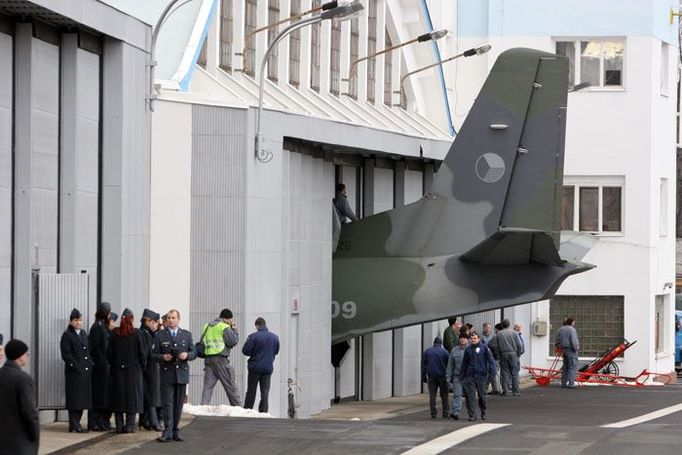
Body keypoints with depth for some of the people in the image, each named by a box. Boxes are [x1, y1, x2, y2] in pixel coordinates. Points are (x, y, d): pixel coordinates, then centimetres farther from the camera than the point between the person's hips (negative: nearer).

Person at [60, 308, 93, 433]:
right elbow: (66, 355, -11)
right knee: (75, 398, -6)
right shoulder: (67, 335, -6)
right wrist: (76, 366, -16)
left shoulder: (83, 333, 16)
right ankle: (74, 425, -3)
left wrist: (90, 364, 8)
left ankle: (75, 423, 16)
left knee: (82, 398, 9)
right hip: (74, 372, -7)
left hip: (86, 371, 7)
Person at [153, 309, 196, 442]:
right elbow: (154, 355, 3)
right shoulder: (160, 335, 4)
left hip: (182, 373, 2)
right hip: (167, 374, -2)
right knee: (167, 404, -8)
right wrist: (163, 357, -17)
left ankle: (175, 431, 13)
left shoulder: (186, 335, 11)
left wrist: (187, 355, -10)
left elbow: (194, 353, 11)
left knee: (178, 404, 6)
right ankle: (168, 432, -11)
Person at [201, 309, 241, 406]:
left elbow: (202, 342, 18)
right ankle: (238, 408, 5)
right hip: (220, 358, -6)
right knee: (231, 385, 2)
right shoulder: (225, 327, -6)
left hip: (208, 358, 6)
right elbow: (233, 341, -9)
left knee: (208, 386, 3)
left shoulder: (207, 326, 15)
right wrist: (234, 329, 1)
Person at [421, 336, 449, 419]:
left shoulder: (427, 352, 6)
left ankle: (433, 413, 0)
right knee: (444, 395, 5)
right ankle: (445, 413, 3)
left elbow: (423, 365, 7)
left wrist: (423, 377, 10)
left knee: (432, 395, 4)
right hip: (442, 377, -1)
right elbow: (448, 365, 1)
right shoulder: (444, 352, 0)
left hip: (431, 377, 1)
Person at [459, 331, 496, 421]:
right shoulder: (468, 349, 10)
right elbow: (464, 363, 18)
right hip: (470, 376, 3)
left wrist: (492, 372, -15)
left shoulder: (484, 347, -1)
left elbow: (491, 360, -4)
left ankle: (483, 413, 25)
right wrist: (461, 375, 17)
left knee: (482, 395, 7)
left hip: (481, 376, -3)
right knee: (470, 396, -4)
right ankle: (472, 415, 0)